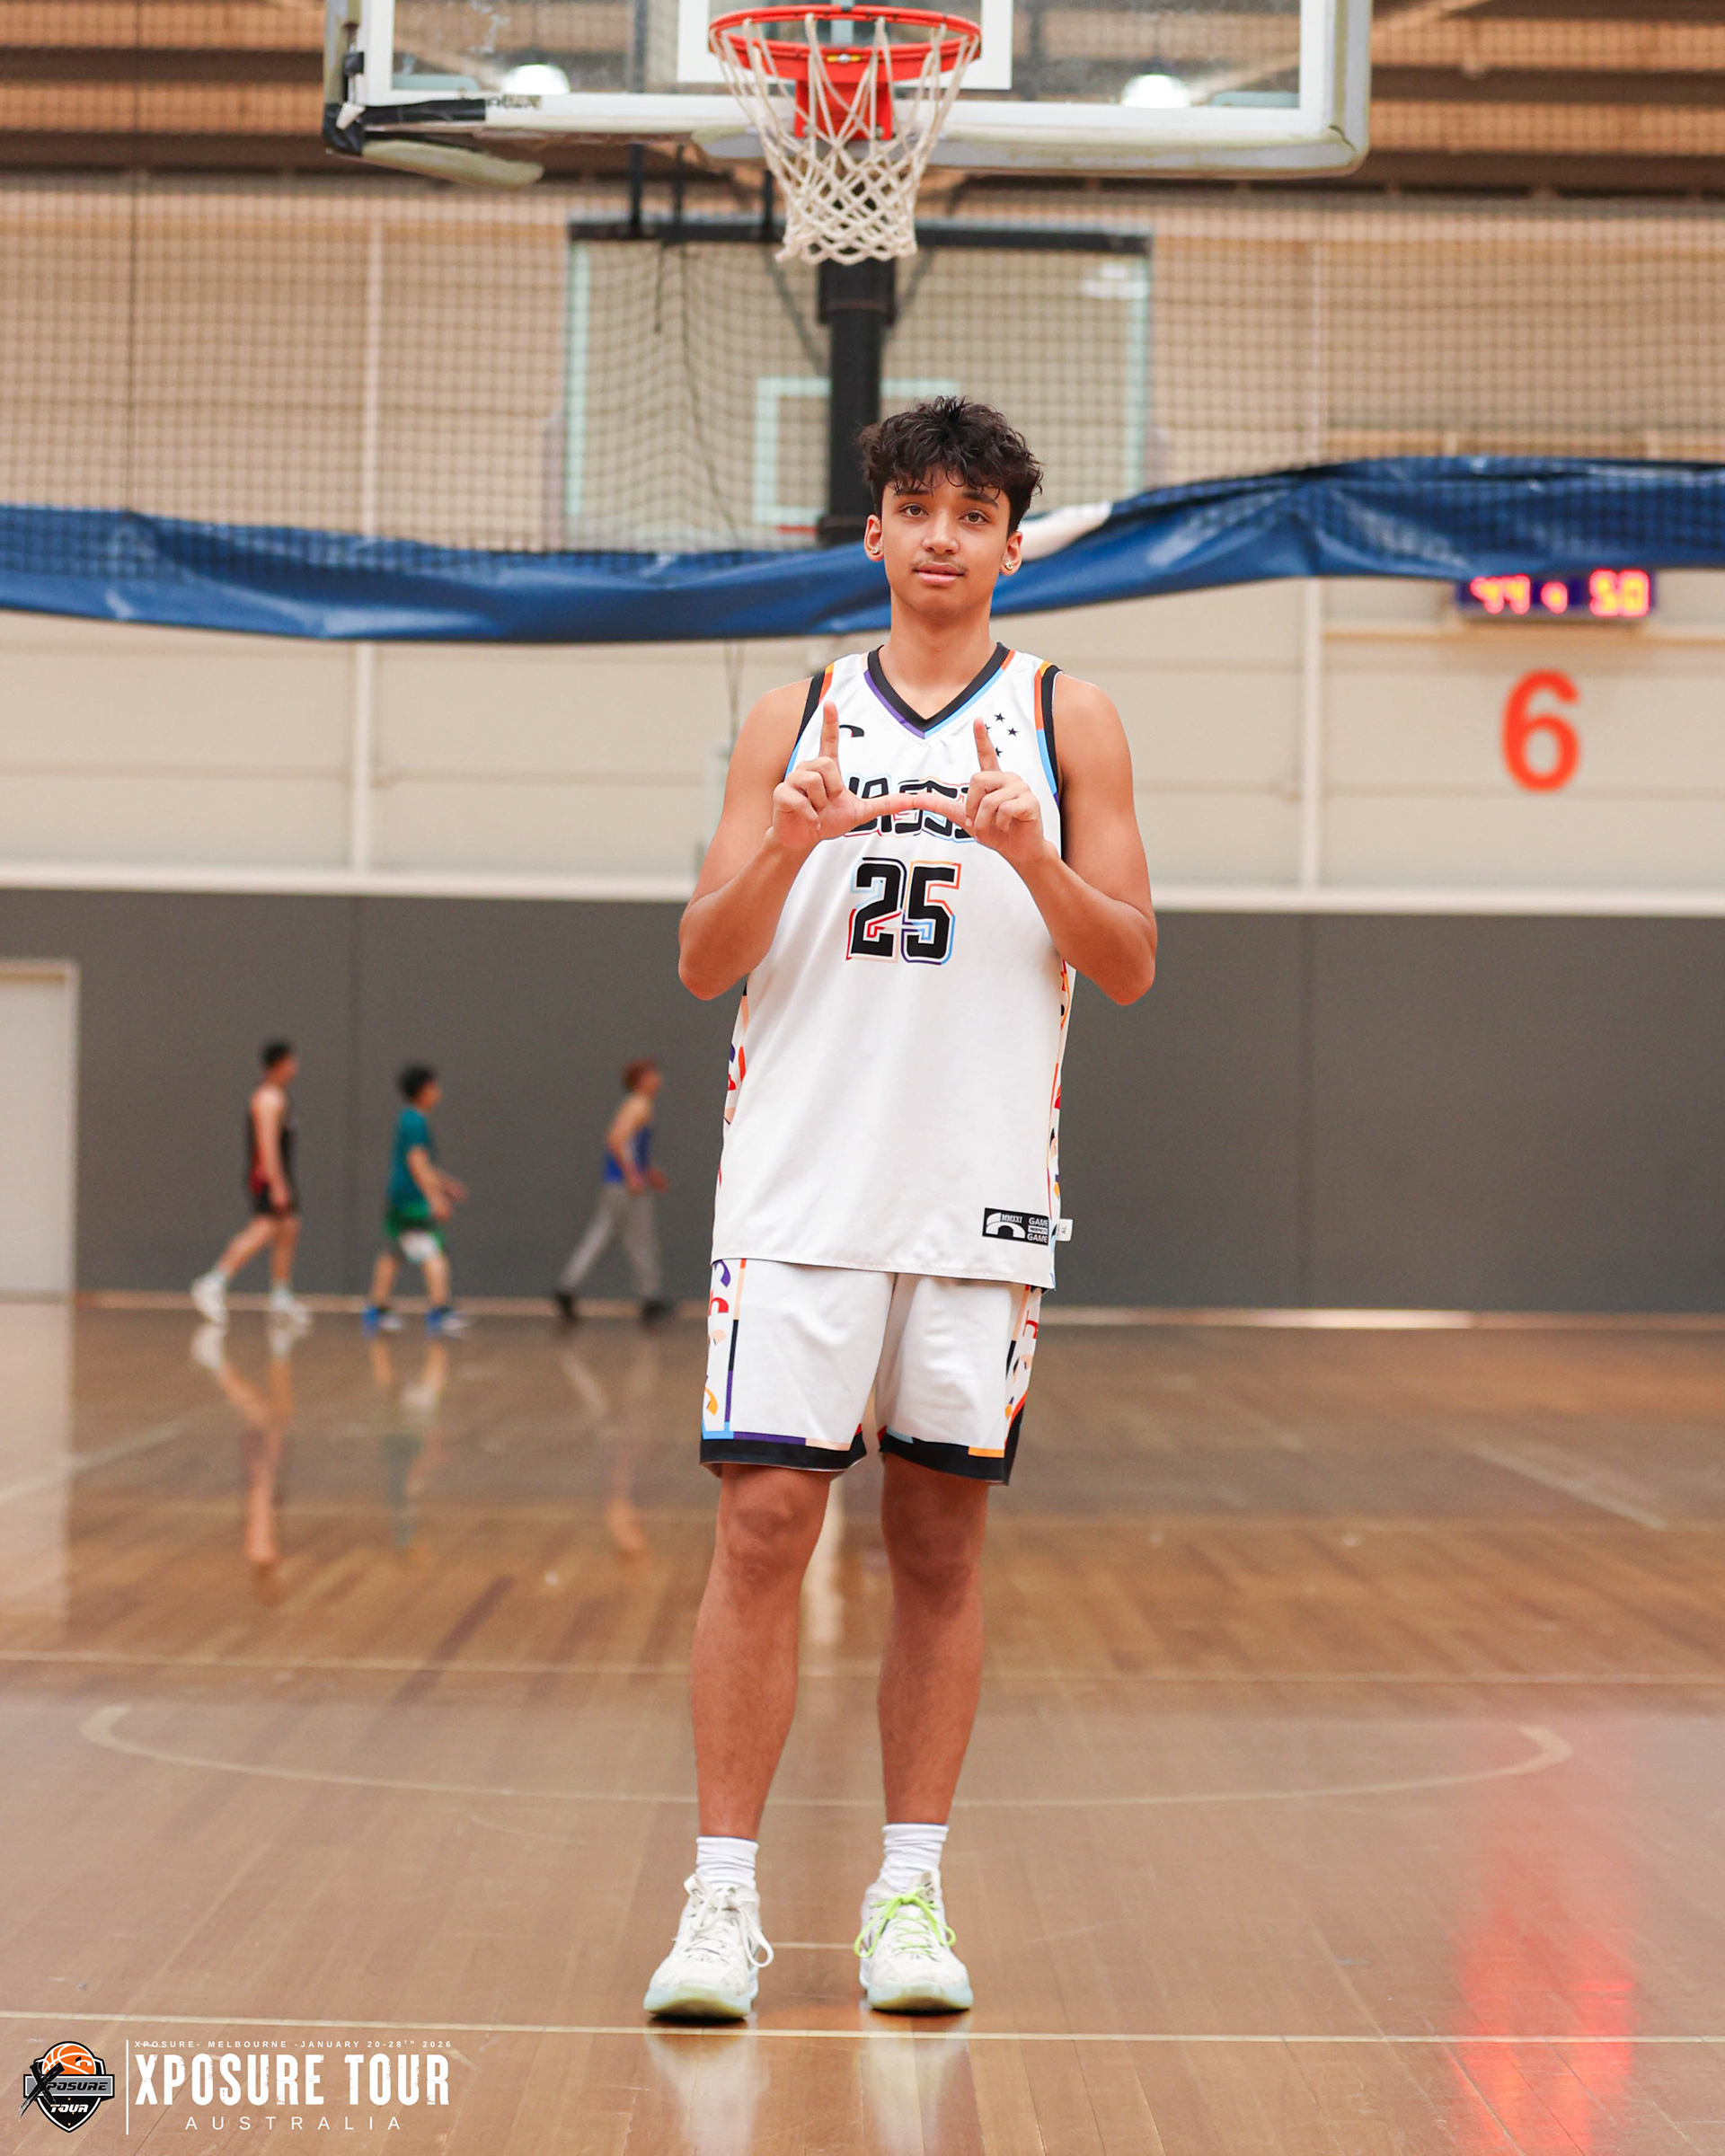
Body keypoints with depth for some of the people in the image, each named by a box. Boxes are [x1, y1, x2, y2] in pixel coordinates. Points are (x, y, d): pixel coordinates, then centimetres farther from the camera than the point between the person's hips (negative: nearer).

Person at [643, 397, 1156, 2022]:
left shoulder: (1064, 719, 8)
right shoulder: (794, 719, 10)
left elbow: (1131, 967, 4)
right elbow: (704, 962, 5)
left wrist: (1029, 851, -14)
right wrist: (790, 845, -14)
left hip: (982, 1187, 0)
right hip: (798, 1181, 0)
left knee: (941, 1538, 4)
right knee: (763, 1521, -7)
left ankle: (910, 1890, 12)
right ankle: (724, 1896, -1)